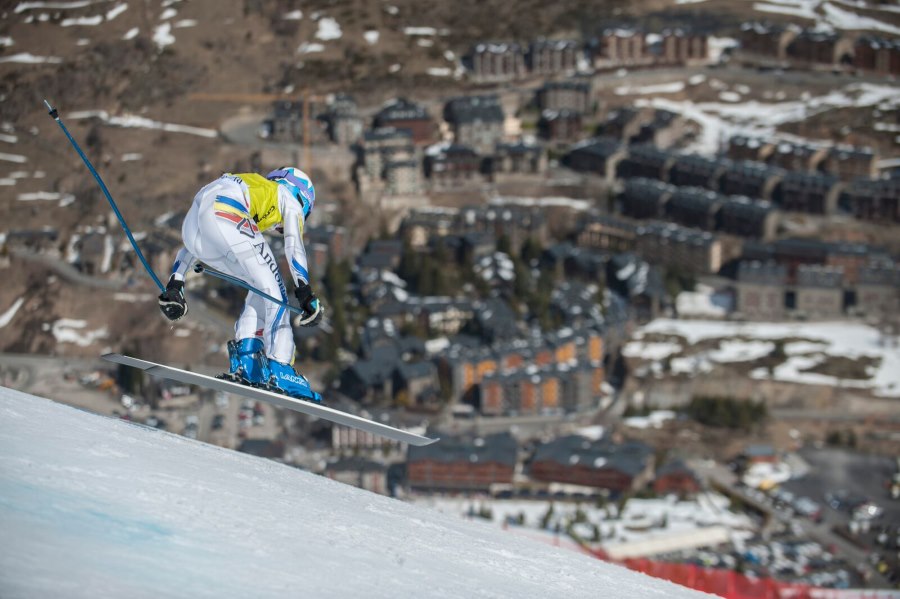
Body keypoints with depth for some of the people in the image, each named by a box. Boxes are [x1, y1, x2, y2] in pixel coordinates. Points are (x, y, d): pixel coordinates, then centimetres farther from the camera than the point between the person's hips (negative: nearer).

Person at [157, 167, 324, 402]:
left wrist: (174, 283, 31)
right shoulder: (289, 198, 25)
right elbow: (293, 244, 5)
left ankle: (246, 362, 6)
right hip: (226, 216, -7)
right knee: (272, 292, -1)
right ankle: (279, 370, -15)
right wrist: (306, 292, -3)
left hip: (191, 221, 7)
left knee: (261, 290, 19)